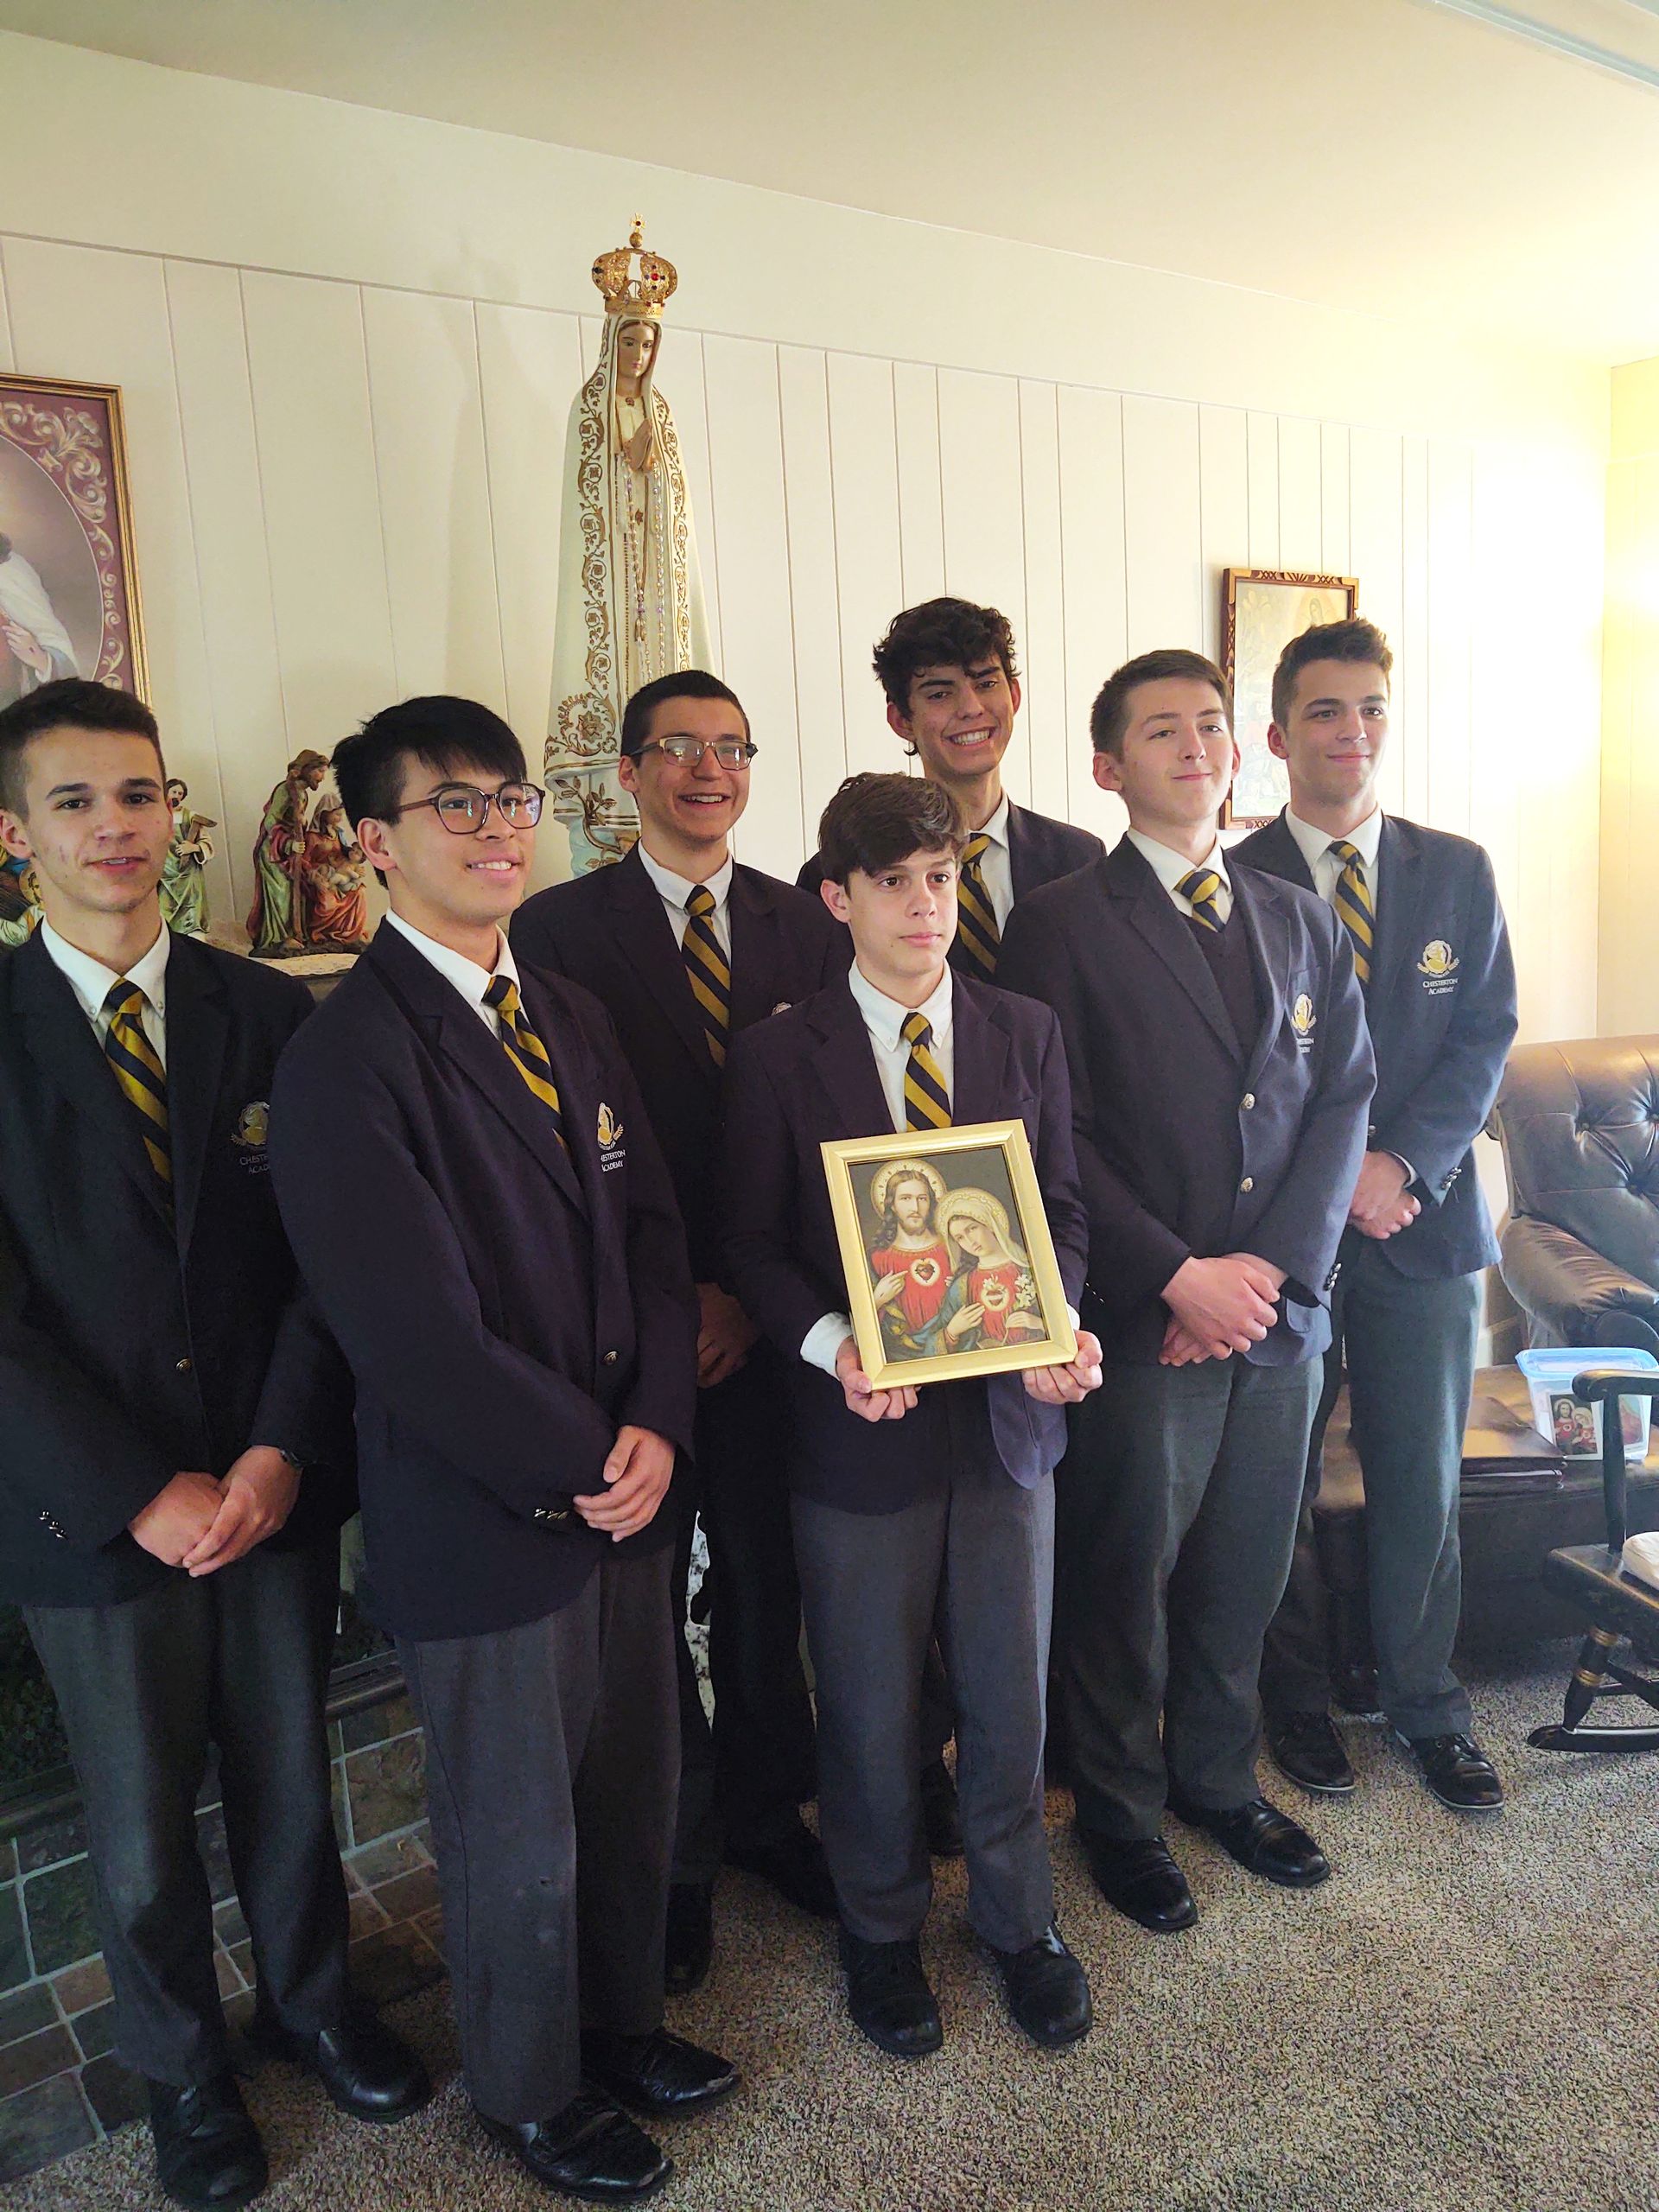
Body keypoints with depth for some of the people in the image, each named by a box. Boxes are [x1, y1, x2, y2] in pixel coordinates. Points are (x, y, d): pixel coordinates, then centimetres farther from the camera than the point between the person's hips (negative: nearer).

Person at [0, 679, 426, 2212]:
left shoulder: (268, 1015, -1)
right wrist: (145, 1493, -13)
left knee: (290, 1779, 19)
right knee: (143, 1830, 16)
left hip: (276, 1484, 2)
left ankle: (312, 1998, 46)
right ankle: (181, 2068, 42)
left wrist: (280, 1451, -12)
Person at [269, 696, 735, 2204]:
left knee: (634, 1790, 22)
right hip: (484, 1523, -6)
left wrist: (655, 1426, -8)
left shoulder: (567, 1016, 6)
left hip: (624, 1487, 7)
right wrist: (583, 1465, -13)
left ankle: (622, 2019, 49)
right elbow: (420, 1338, -22)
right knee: (519, 1841, 15)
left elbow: (650, 1230, 6)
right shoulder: (344, 1062, -19)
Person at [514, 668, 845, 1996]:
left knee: (767, 1582, 14)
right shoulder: (558, 929, -3)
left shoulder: (806, 926, 6)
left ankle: (764, 1812, 37)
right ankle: (673, 1853, 30)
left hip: (768, 1321, 3)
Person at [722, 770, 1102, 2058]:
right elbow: (754, 1243, -3)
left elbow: (1062, 1209, 6)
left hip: (1007, 1409, 2)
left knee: (1012, 1691, 15)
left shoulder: (1026, 1033, 4)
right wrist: (831, 1344, -19)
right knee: (870, 1708, 13)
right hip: (860, 1422, -2)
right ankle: (882, 1930, 38)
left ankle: (1019, 1921, 40)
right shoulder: (779, 1055, -4)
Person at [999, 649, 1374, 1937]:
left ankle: (1219, 1780, 40)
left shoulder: (1304, 925, 12)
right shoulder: (1062, 926, -5)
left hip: (1281, 1309, 5)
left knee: (1245, 1576, 17)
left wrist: (1276, 1265, -7)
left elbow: (1345, 1099, 6)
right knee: (1123, 1581, 9)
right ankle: (1121, 1812, 32)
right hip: (1138, 1325, -4)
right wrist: (1179, 1277, -14)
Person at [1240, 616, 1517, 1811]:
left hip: (1425, 1219, 2)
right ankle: (1298, 1699, 30)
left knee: (1424, 1484, 11)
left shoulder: (1459, 872, 6)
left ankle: (1429, 1705, 31)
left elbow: (1485, 1036, 1)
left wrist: (1403, 1162, -12)